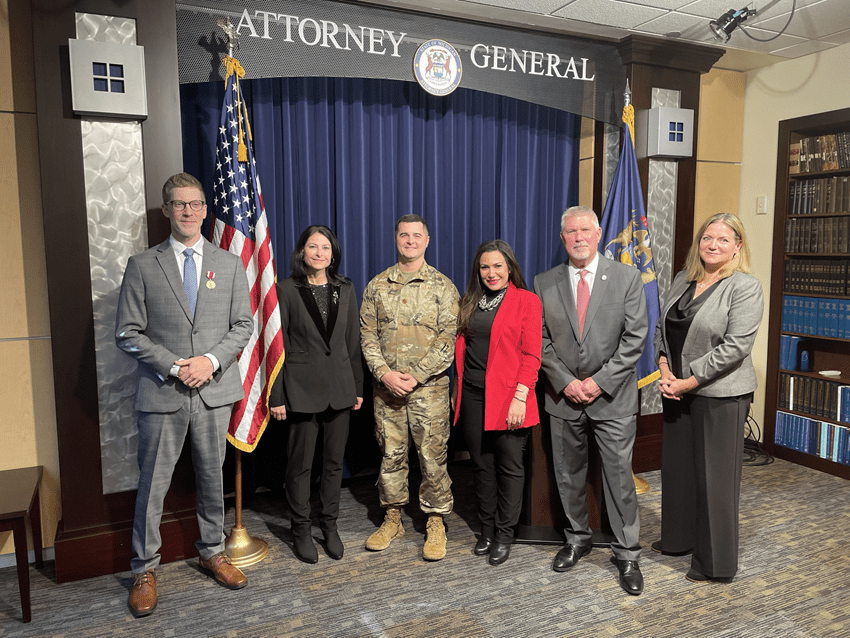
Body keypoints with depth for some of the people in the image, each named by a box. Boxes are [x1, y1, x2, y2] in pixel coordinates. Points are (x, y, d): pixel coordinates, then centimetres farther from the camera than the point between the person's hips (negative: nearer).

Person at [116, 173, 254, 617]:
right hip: (162, 394, -2)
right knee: (153, 483, 6)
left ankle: (213, 552, 32)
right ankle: (145, 570, 23)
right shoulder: (143, 265, 1)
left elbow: (243, 325, 4)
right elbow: (127, 333, -2)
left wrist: (211, 361, -11)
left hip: (215, 390, 2)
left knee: (212, 476, 14)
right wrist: (174, 366, -13)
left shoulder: (229, 264, 7)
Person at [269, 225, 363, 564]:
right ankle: (301, 530, 24)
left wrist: (358, 387, 8)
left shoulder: (345, 289, 6)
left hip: (339, 387, 4)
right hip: (301, 387, -3)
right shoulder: (287, 290, -5)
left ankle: (330, 525, 29)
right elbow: (277, 346, -6)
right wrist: (276, 396, -8)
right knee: (300, 463, 7)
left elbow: (353, 342, 9)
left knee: (334, 460, 12)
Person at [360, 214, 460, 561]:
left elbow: (448, 340, -6)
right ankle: (392, 519, 27)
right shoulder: (377, 286, 8)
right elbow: (367, 334, 5)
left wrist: (415, 376, -13)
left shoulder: (442, 287, 0)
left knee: (433, 455, 2)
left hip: (429, 386, -2)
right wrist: (384, 373, -10)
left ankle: (436, 523, 19)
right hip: (386, 386, 3)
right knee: (391, 453, 11)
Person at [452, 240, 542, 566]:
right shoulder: (470, 302, 12)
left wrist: (520, 397, -15)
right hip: (473, 395, 5)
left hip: (507, 396, -4)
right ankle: (487, 530, 25)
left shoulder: (526, 300, -3)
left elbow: (531, 355, -8)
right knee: (481, 464, 12)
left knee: (509, 465, 3)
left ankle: (504, 535, 17)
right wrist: (458, 389, 9)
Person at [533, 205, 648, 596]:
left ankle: (626, 554, 20)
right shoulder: (544, 283, 3)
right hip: (564, 398, 2)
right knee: (568, 476, 14)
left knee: (619, 477, 3)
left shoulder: (627, 278, -2)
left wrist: (599, 381, -12)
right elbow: (540, 340, 2)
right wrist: (566, 382, -9)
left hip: (612, 397, -2)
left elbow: (635, 337, -6)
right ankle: (577, 539, 34)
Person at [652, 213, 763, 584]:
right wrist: (664, 369, -3)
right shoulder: (683, 280, 10)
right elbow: (662, 327, 13)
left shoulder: (745, 287, -11)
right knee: (676, 467, 16)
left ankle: (716, 563, 19)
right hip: (677, 391, 7)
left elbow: (735, 347, -18)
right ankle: (679, 540, 35)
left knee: (715, 476, 3)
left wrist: (688, 382, -17)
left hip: (720, 395, -6)